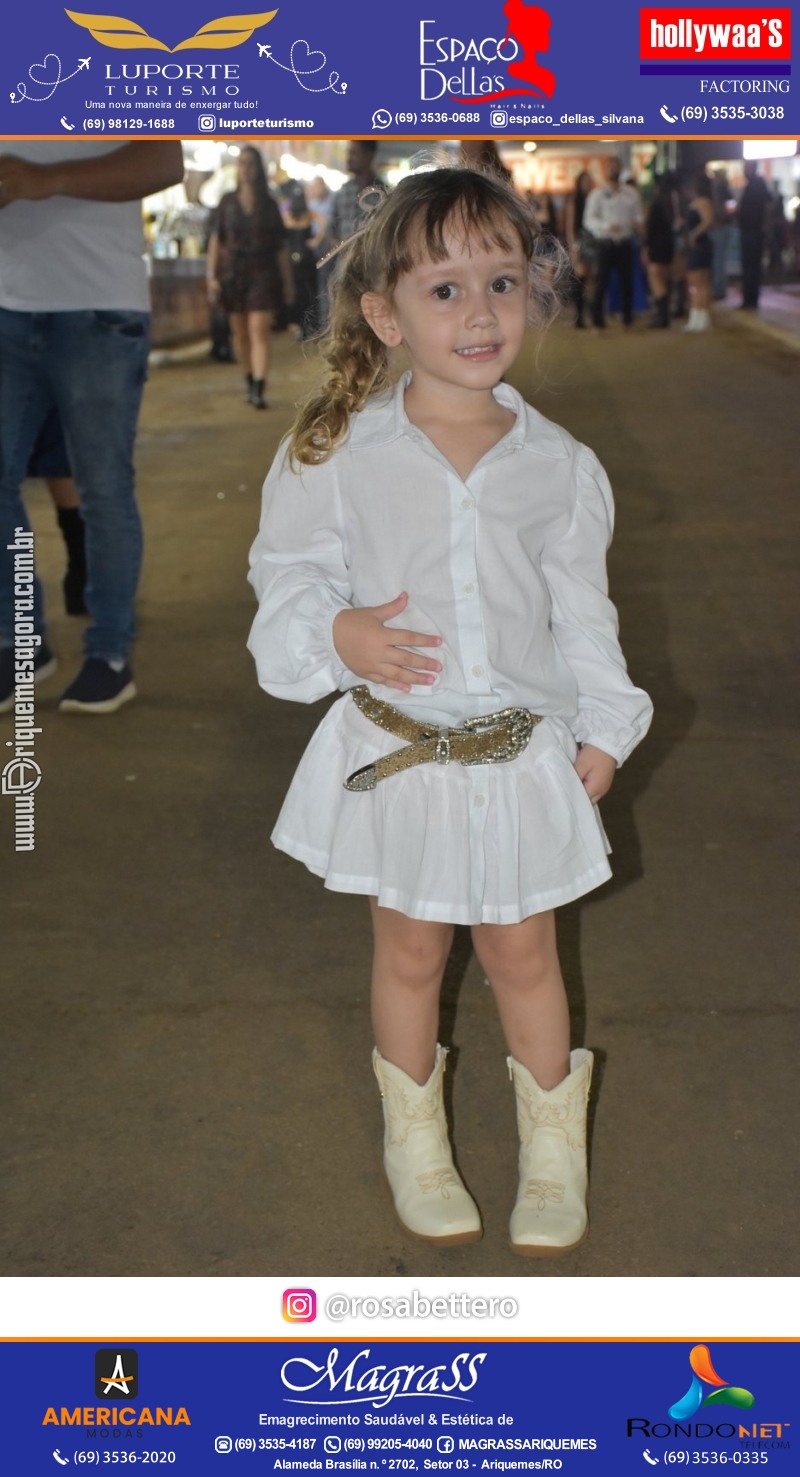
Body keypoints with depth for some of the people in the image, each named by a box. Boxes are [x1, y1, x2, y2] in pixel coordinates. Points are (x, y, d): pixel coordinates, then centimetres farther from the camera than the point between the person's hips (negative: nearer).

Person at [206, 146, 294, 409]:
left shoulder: (269, 204, 5)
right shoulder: (227, 202, 6)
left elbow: (281, 245, 9)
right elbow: (216, 239, 5)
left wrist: (287, 280, 9)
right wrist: (211, 275, -4)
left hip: (263, 272, -2)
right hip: (233, 272, 2)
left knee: (259, 331, -13)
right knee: (240, 333, 8)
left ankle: (258, 390, -20)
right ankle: (249, 380, 26)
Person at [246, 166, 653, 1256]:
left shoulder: (558, 465, -3)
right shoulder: (339, 454, -9)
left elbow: (582, 610, 6)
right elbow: (286, 576, -1)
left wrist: (604, 726, 6)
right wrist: (334, 635, -21)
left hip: (523, 750, 1)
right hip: (395, 748, -1)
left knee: (523, 953, 14)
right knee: (409, 953, 15)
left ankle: (553, 1144, 36)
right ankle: (414, 1136, 39)